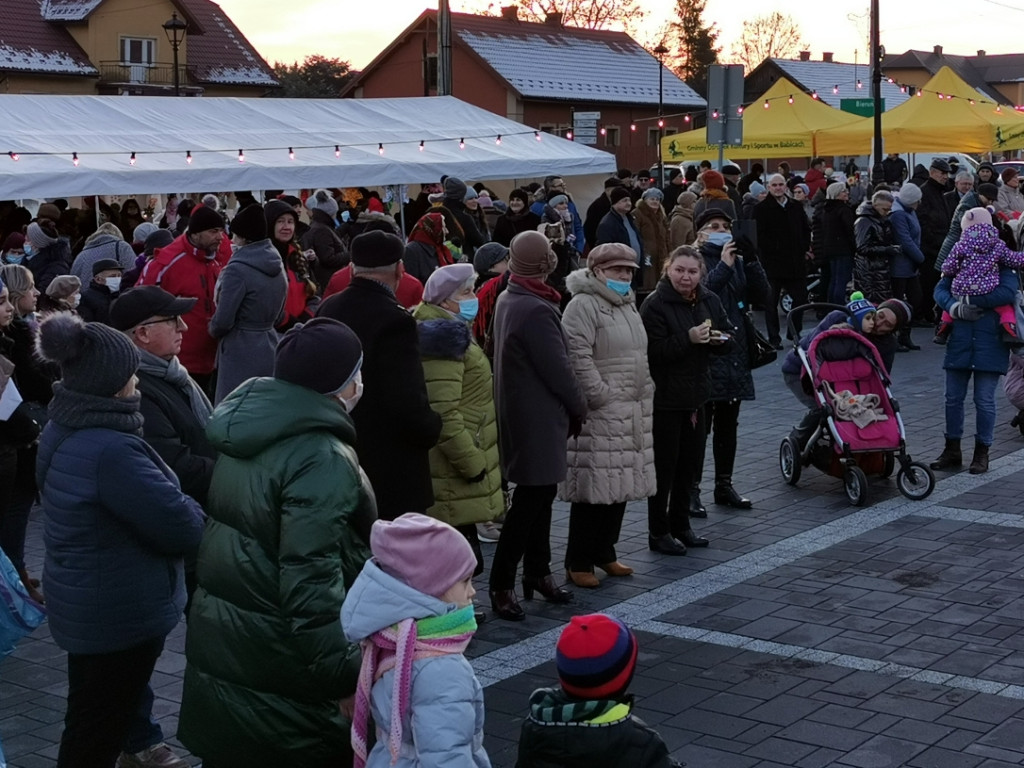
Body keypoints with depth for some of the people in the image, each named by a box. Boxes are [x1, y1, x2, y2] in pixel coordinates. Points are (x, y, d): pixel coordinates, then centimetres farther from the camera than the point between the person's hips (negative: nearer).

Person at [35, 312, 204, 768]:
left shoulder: (63, 432, 2)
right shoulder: (109, 450, -30)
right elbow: (182, 527, -26)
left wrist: (175, 508, -4)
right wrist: (194, 513, -4)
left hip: (85, 604, 10)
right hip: (118, 613, -10)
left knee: (94, 717, 26)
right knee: (97, 729, 6)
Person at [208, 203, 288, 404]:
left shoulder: (237, 269, -15)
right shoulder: (277, 266, 9)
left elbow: (223, 321, -14)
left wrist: (212, 329, 6)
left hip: (241, 354, -8)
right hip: (269, 348, 8)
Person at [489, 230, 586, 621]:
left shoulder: (508, 300, 9)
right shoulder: (536, 310, -23)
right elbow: (557, 368, -20)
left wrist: (571, 405, 16)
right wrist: (579, 406, -2)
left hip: (519, 410, 10)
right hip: (538, 417, -10)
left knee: (539, 493, 18)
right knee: (532, 498, -4)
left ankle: (537, 572, 29)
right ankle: (502, 584, 0)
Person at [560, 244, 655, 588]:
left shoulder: (627, 303, 18)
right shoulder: (583, 305, -12)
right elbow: (578, 357, -19)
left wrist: (645, 393, 17)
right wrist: (602, 396, -18)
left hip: (632, 414, 9)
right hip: (599, 416, -9)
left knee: (621, 486, 12)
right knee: (594, 490, -5)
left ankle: (604, 552, 25)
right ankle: (578, 562, 5)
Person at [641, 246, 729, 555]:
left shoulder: (709, 301, 6)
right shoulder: (655, 305, -15)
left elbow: (727, 335, 16)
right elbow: (652, 351, -22)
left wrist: (717, 339, -6)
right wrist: (688, 338, -30)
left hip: (696, 395, 7)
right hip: (664, 398, -7)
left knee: (690, 463, 14)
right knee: (664, 466, 0)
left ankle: (680, 525, 27)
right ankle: (658, 532, 11)